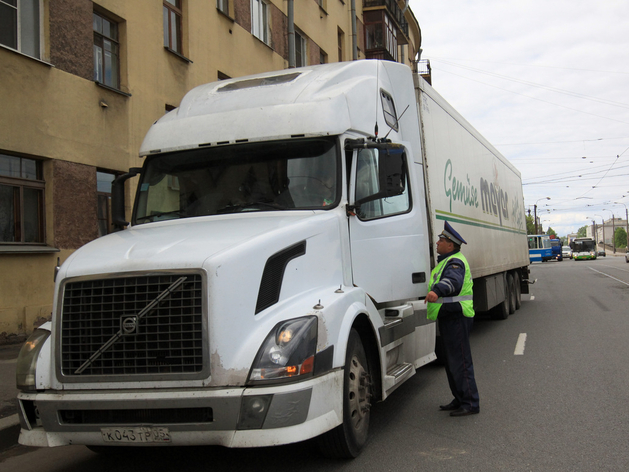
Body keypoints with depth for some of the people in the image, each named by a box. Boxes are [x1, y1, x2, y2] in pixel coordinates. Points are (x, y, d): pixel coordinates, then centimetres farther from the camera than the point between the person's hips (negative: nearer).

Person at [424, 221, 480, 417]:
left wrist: (437, 290, -56)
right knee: (451, 361, 17)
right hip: (449, 317, 11)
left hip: (456, 317, -11)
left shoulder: (455, 262, -16)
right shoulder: (447, 261, 18)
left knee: (460, 361, -7)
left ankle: (470, 403, -1)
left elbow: (453, 280, -39)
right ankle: (459, 399, 26)